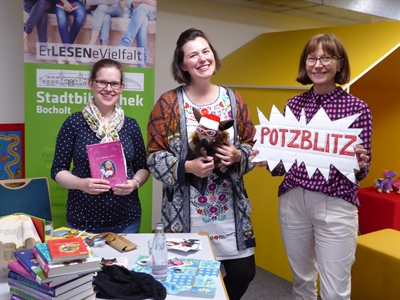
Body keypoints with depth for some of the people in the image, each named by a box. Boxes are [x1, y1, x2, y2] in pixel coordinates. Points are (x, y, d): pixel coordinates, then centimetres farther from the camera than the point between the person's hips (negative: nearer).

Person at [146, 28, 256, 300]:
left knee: (243, 272, 9)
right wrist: (187, 167, -20)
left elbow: (252, 146, 9)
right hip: (185, 212, -2)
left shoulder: (234, 100, 4)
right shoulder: (168, 103, -5)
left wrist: (237, 156, -13)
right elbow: (154, 156, -5)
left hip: (230, 208, 3)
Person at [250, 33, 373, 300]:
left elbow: (361, 171, -2)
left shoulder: (357, 108, -5)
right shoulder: (294, 104, 5)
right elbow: (283, 164, 8)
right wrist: (267, 160, -12)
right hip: (292, 201, 4)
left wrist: (358, 162, -23)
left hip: (335, 205, -3)